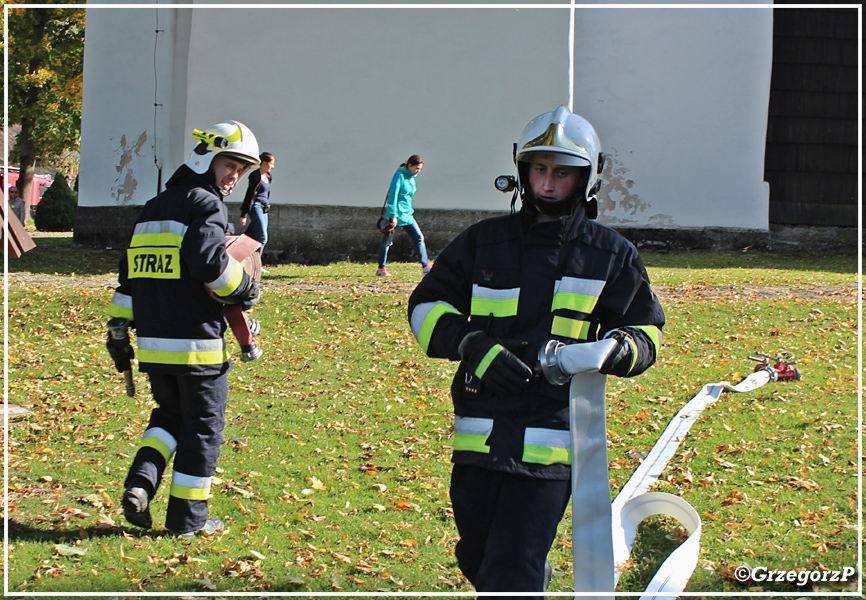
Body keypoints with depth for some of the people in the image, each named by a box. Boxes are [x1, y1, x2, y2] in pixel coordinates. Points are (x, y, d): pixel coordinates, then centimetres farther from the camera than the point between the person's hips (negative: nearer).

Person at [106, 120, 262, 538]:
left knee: (169, 413, 23)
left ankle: (141, 481, 0)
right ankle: (187, 517, 10)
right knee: (202, 425, 6)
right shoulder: (205, 205, -8)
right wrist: (246, 288, -7)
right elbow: (210, 262, -24)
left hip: (152, 342, 7)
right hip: (196, 341, -7)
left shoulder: (153, 209, 18)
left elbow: (129, 274, 18)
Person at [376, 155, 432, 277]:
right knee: (387, 242, 4)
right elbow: (393, 196, -18)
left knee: (419, 238, -2)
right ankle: (381, 269, 14)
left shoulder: (411, 177, 11)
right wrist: (393, 215, -22)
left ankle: (426, 266, -4)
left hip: (407, 214, 8)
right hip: (396, 213, -8)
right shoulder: (400, 176, -14)